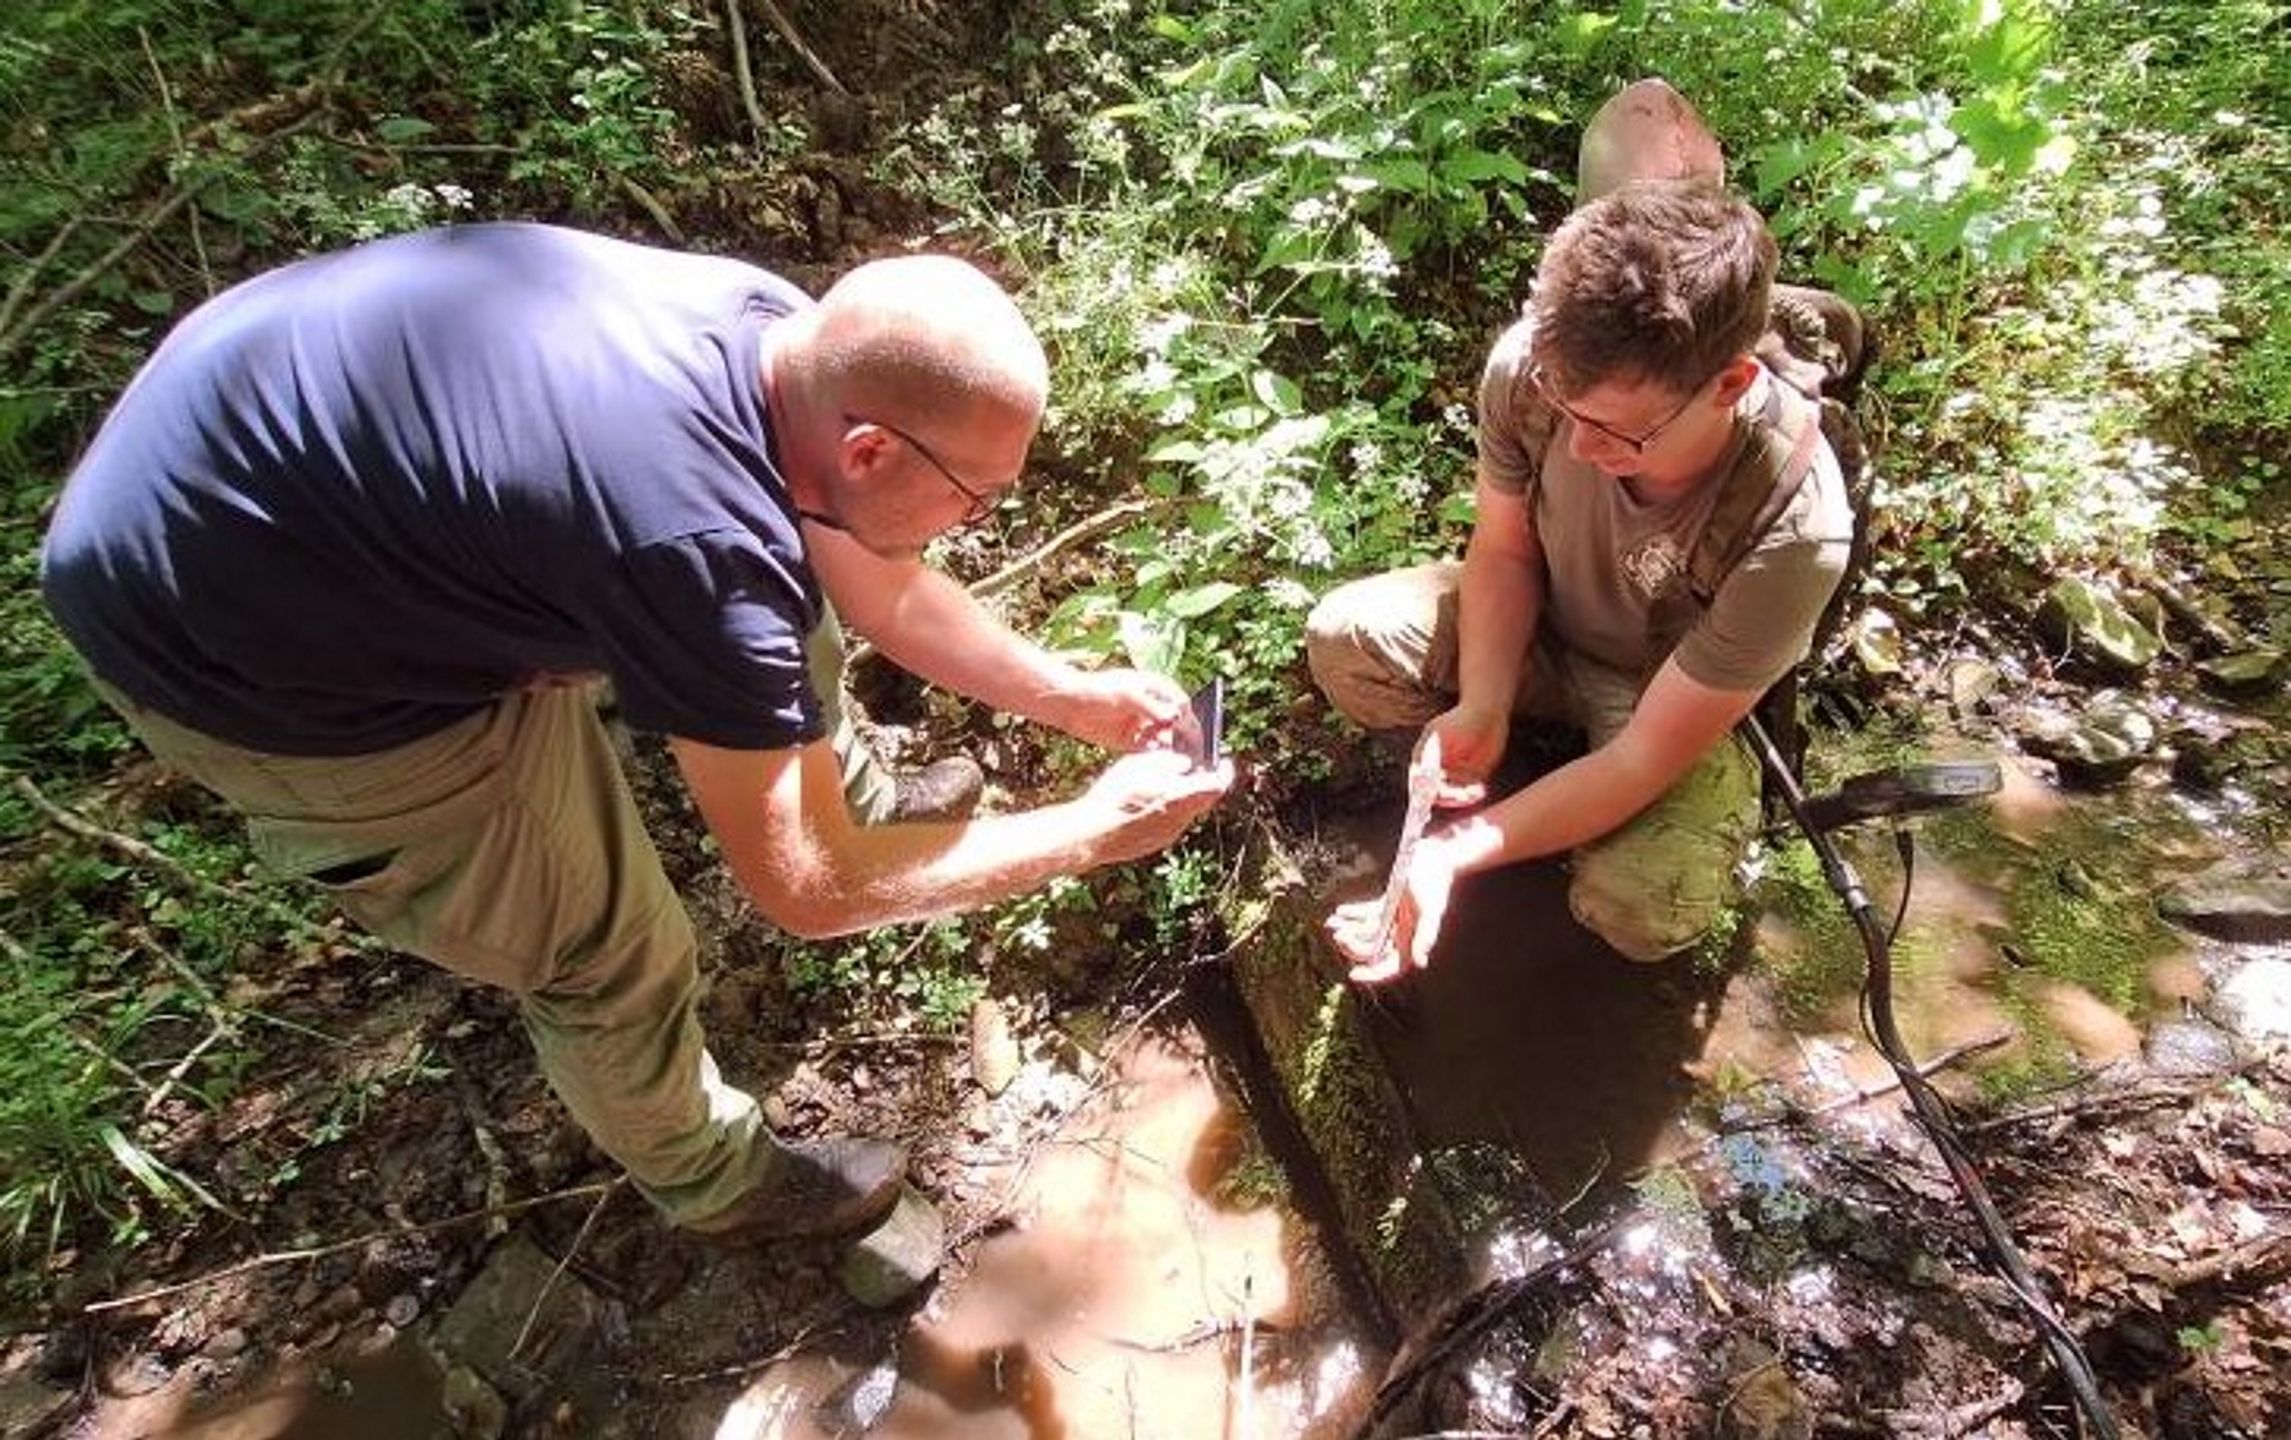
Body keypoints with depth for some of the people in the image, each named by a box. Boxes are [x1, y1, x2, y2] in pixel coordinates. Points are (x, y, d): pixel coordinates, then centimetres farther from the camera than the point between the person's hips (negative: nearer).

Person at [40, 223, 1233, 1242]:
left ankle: (852, 794, 39)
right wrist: (1093, 833, -18)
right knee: (604, 946, 2)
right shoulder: (695, 546, -38)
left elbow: (882, 589, 3)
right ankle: (712, 1180, 32)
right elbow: (809, 890, -26)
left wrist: (1070, 696, 1)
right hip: (228, 633, -7)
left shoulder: (786, 336, -13)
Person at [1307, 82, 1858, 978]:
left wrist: (1453, 856, -37)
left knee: (1646, 912, -25)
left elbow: (1648, 757, -29)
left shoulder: (1791, 528, -37)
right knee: (1344, 639, -19)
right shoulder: (1529, 367, -29)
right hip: (1539, 623, 3)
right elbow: (1504, 550, -11)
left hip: (1677, 699, -2)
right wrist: (1482, 708, -27)